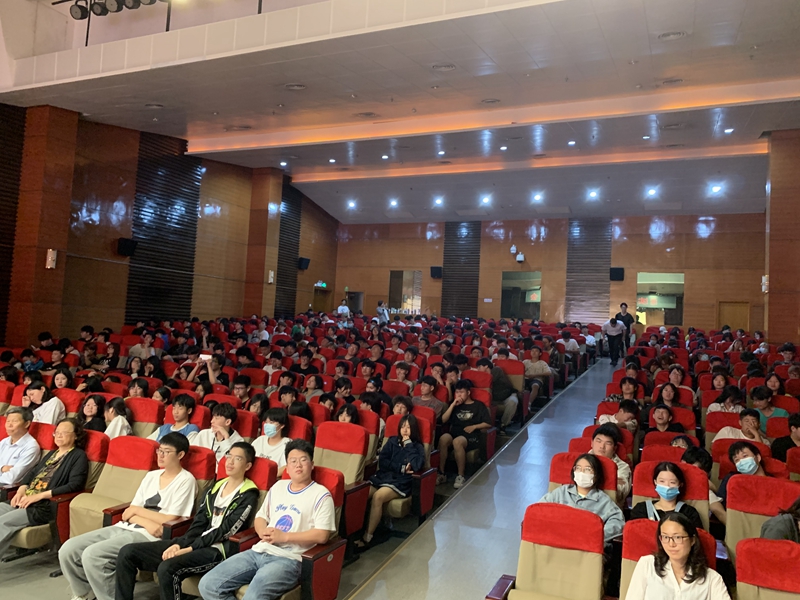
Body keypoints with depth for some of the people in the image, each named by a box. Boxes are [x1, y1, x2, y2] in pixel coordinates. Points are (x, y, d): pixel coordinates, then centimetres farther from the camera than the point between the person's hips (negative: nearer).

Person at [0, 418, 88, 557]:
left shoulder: (78, 456, -3)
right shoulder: (51, 454, 25)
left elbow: (74, 486, -15)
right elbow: (32, 472, 23)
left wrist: (39, 495, -19)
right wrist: (21, 491, 1)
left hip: (46, 506, -8)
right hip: (25, 501, 8)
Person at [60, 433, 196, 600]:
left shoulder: (186, 480, -6)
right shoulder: (151, 475, 15)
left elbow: (171, 520, -12)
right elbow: (129, 513, 9)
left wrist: (137, 510, -2)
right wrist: (147, 522, -13)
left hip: (148, 536, -8)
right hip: (124, 527, 8)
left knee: (92, 555, -26)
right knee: (68, 550, -5)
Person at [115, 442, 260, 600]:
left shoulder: (248, 496, -4)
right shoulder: (216, 487, 17)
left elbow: (223, 531, -12)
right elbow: (199, 522, 10)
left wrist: (188, 549, -15)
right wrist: (179, 544, -7)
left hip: (217, 550, -8)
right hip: (196, 542, 8)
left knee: (167, 568, -34)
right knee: (127, 552, -3)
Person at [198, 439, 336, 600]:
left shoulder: (321, 495, -2)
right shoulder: (278, 486, 20)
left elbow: (322, 535, -10)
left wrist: (284, 536, -13)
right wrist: (262, 532, 0)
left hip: (288, 559, -7)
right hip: (259, 552, 7)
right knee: (208, 585, -8)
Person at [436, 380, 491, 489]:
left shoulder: (479, 405, 12)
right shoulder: (455, 405, 23)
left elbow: (488, 423, 5)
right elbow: (443, 420, 10)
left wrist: (474, 426, -8)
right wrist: (453, 404, 4)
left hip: (471, 436, -3)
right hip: (454, 433, 4)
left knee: (457, 441, -39)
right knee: (443, 438, -34)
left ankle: (461, 476, -31)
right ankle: (441, 473, -28)